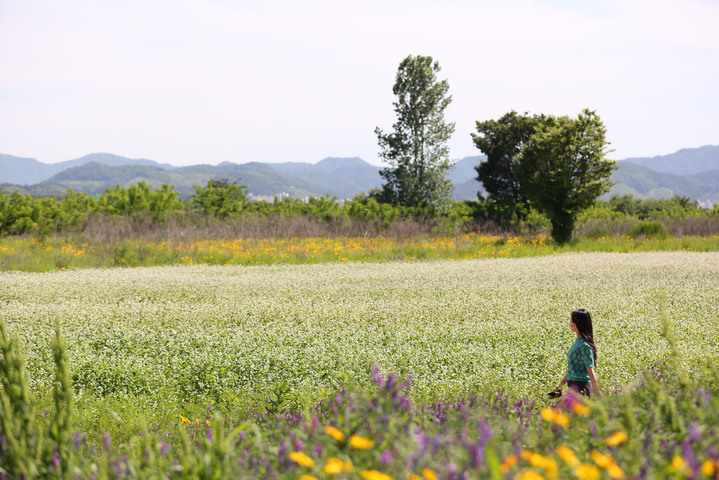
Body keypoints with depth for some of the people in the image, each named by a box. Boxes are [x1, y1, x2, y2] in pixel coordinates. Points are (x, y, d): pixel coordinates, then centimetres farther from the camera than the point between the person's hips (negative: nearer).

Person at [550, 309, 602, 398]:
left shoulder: (585, 346, -15)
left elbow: (590, 371, -16)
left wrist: (597, 393, -17)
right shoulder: (577, 342, 13)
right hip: (574, 386, 9)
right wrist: (560, 386, 24)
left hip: (581, 387, -9)